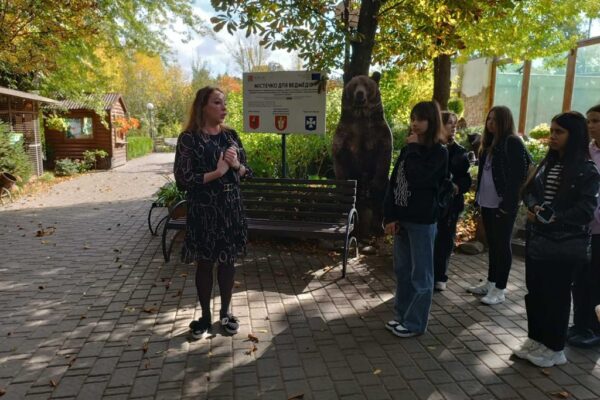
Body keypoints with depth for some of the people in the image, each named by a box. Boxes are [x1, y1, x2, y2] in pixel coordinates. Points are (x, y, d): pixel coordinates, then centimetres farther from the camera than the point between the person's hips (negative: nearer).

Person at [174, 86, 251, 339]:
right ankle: (205, 316, 28)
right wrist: (218, 171, -19)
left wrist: (236, 165, -12)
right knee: (205, 263, 9)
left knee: (228, 261, 12)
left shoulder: (231, 135, 6)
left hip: (231, 208, 5)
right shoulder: (189, 138, -9)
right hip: (204, 210, -4)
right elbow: (183, 179, -15)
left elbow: (246, 171, 10)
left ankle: (225, 312, 31)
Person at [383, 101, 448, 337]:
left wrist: (413, 148, -12)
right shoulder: (408, 149, 10)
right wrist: (389, 216, -1)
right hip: (401, 218, 7)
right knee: (402, 270, 15)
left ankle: (415, 323, 16)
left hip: (422, 221, -7)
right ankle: (402, 316, 29)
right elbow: (393, 183, 6)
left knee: (420, 274, 4)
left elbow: (417, 177, -25)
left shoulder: (438, 152, -9)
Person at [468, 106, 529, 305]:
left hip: (503, 204, -8)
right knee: (492, 244, 15)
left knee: (502, 245, 0)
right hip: (488, 203, 8)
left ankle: (499, 290, 9)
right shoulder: (490, 143, 14)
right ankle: (490, 283, 26)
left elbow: (518, 175, -16)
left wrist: (508, 203, -19)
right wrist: (479, 197, 11)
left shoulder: (513, 143, -10)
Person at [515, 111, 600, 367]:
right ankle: (535, 339, 27)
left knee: (556, 295, 4)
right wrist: (535, 207, -11)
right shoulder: (547, 163, 11)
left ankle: (555, 348, 20)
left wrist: (554, 218, -22)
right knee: (535, 291, 12)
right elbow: (529, 190, 8)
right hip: (537, 240, 6)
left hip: (565, 245, -6)